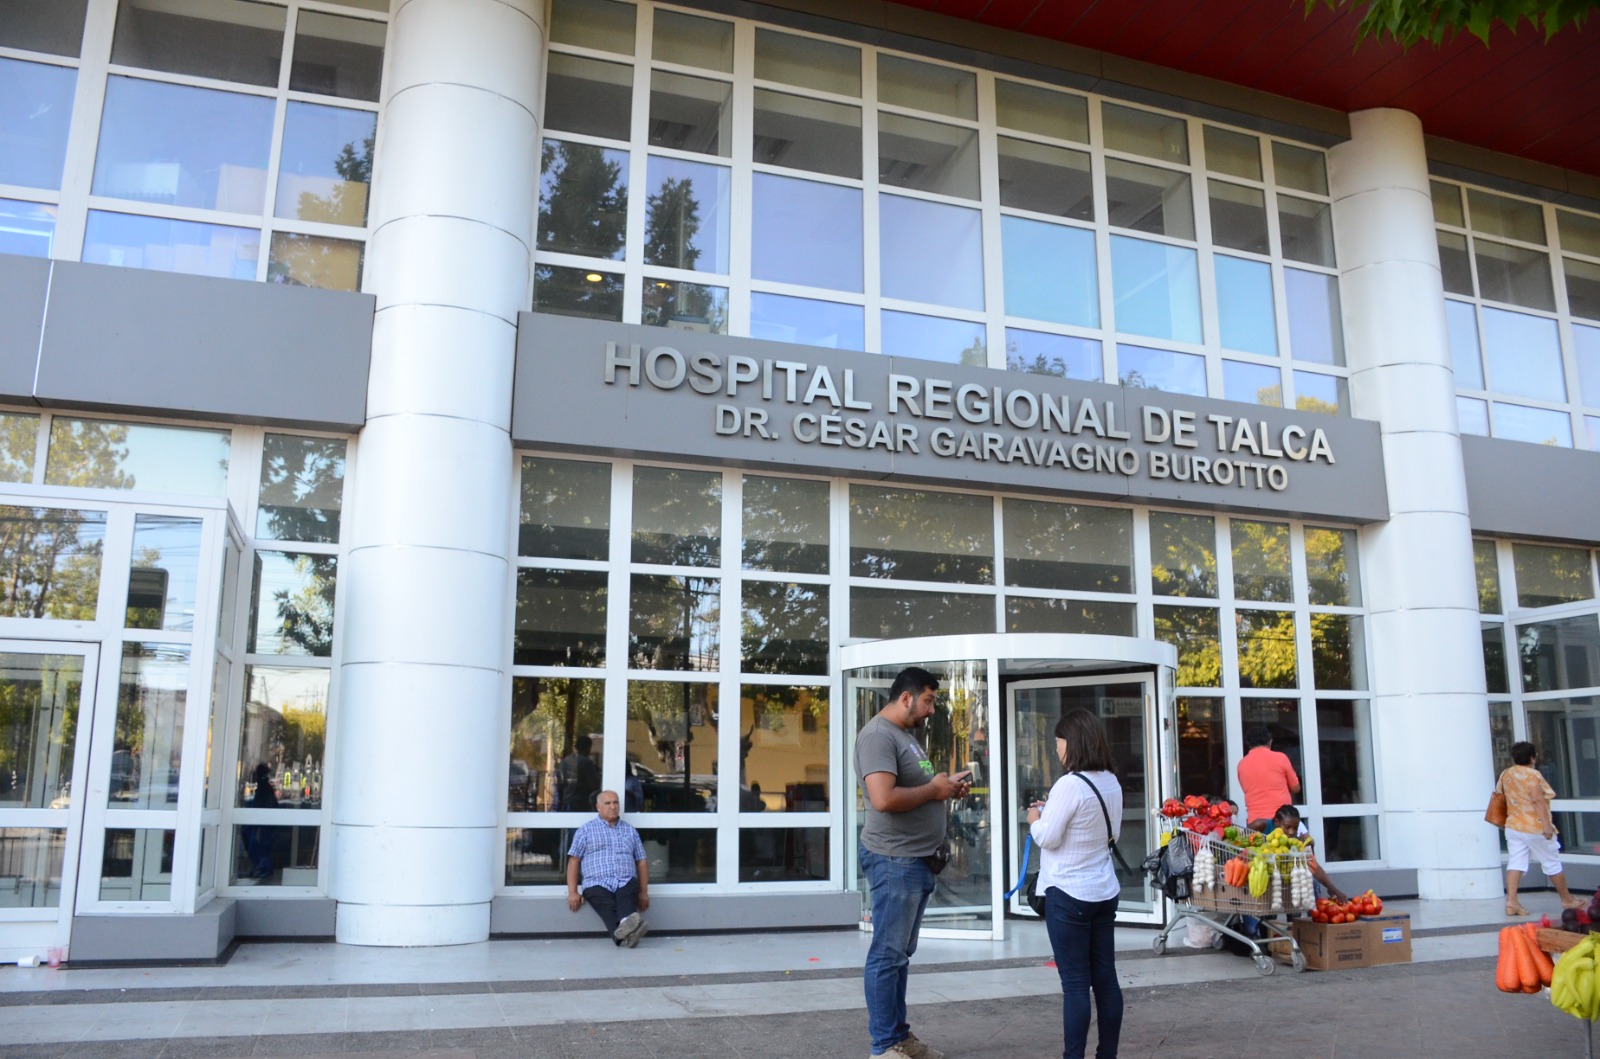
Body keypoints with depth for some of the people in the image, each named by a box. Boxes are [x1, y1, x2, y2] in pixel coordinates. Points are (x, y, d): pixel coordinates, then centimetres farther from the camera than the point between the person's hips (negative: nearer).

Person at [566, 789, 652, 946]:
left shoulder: (630, 830, 23)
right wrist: (572, 892, -2)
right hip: (598, 884, -2)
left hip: (627, 882, 2)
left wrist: (644, 892, 11)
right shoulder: (585, 830, 16)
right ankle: (626, 934, -62)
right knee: (608, 907, -36)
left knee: (627, 897, -36)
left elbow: (641, 861, 21)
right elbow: (573, 861, 9)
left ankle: (628, 924, -64)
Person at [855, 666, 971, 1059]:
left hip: (916, 860, 10)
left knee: (901, 953, 16)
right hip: (895, 861, -10)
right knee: (888, 954, -2)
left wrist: (947, 788, 7)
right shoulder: (878, 735, -16)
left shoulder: (904, 734, 16)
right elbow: (884, 798, -28)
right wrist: (934, 789, -16)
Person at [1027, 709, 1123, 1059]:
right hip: (1104, 892, 8)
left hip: (1068, 894, -8)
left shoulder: (1070, 785, -19)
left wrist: (1034, 819, 4)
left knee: (1075, 982, -2)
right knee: (1105, 977, 12)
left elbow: (1047, 838, -16)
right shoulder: (1112, 784, 6)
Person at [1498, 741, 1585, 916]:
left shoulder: (1505, 774, 9)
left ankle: (1511, 901, -10)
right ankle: (1567, 900, 26)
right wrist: (1547, 824, -24)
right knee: (1552, 863, 10)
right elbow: (1538, 800, -21)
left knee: (1515, 862, 1)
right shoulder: (1532, 775, -12)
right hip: (1535, 828, -6)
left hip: (1513, 826, 6)